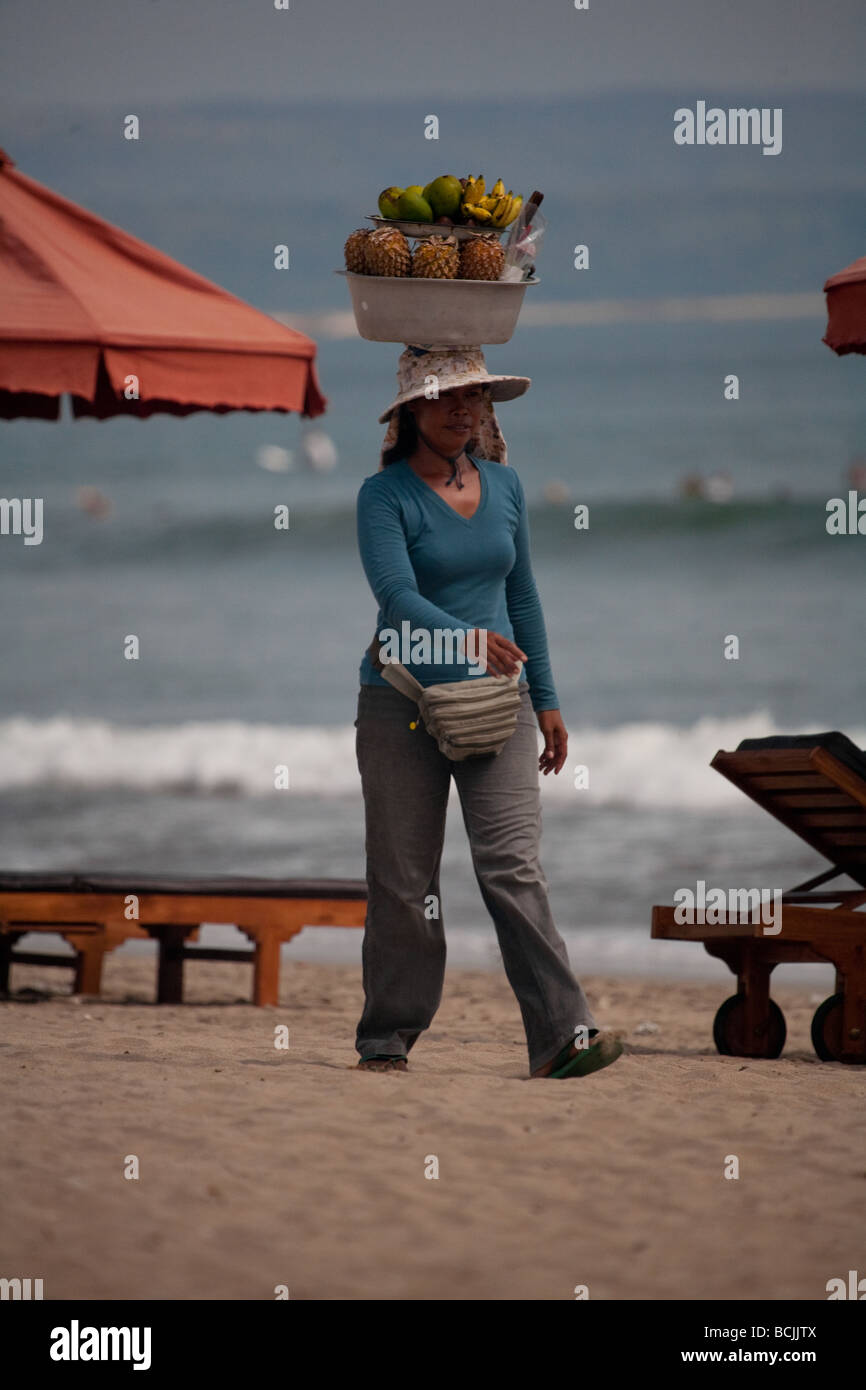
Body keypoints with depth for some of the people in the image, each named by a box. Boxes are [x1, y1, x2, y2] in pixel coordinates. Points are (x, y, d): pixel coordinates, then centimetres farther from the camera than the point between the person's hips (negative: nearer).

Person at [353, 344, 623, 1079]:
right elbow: (397, 593, -21)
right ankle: (388, 1040, 14)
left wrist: (546, 699, 15)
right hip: (403, 703, -3)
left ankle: (563, 1035, -18)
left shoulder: (504, 485, 10)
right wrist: (464, 636, -38)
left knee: (513, 864, -10)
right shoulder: (386, 495, -6)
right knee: (403, 878, 3)